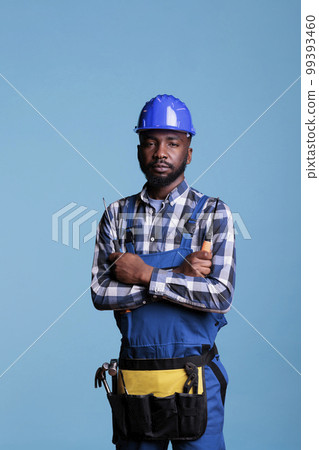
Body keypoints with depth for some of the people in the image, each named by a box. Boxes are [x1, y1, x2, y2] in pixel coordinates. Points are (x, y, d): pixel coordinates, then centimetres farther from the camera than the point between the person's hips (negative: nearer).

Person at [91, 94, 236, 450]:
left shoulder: (213, 214, -2)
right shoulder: (117, 215, 6)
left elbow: (221, 296, -14)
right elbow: (100, 294, -5)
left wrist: (145, 275, -13)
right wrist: (178, 274, -12)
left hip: (192, 379, -2)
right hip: (133, 377, 2)